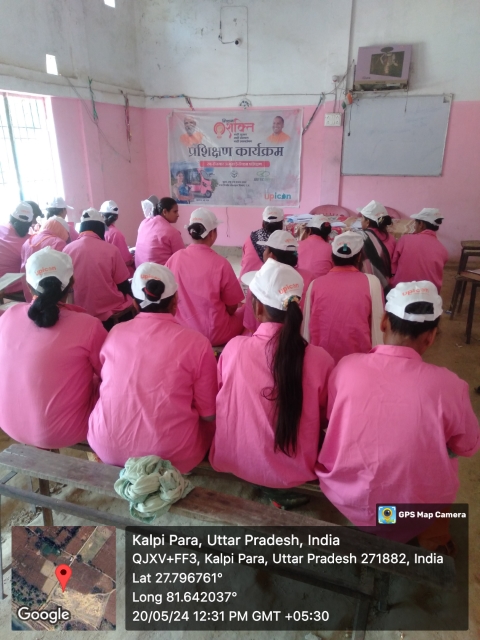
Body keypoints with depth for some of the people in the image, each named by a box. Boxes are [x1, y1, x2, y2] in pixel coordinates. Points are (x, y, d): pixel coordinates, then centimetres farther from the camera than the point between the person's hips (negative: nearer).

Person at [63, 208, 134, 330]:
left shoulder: (67, 250, -4)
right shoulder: (110, 249, -13)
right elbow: (124, 287, -5)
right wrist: (130, 299, 15)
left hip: (82, 315, 4)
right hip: (113, 314, -4)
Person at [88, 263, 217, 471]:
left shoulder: (115, 333, -3)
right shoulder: (196, 342, -14)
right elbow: (209, 413, -5)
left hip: (106, 448, 4)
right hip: (168, 455, -4)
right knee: (208, 423, 22)